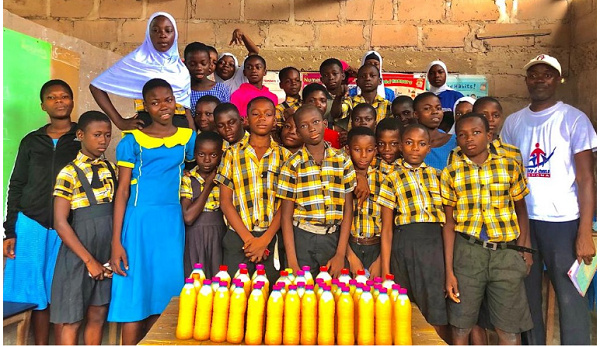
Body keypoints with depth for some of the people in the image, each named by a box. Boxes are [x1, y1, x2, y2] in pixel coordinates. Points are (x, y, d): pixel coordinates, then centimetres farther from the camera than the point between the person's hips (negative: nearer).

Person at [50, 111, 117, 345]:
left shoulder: (112, 169, 8)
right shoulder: (69, 173, -8)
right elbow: (61, 224, -11)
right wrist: (89, 260, -13)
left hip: (107, 254, 5)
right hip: (79, 253, -5)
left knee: (98, 316, 13)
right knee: (73, 319, 7)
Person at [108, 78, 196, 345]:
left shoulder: (188, 137, 8)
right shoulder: (132, 140, 0)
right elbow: (122, 191, -3)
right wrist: (116, 242, -8)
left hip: (173, 223, 3)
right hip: (140, 221, -3)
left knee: (164, 293, 8)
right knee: (134, 295, 0)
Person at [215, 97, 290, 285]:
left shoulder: (284, 155, 6)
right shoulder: (232, 153, 6)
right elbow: (225, 201, 1)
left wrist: (265, 240, -10)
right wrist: (248, 238, -8)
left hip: (272, 238, 0)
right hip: (237, 238, 0)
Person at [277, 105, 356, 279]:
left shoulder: (343, 161, 3)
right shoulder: (293, 164, -2)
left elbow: (348, 209, 3)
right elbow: (286, 215, -3)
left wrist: (340, 254, -3)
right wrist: (292, 263, -9)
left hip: (334, 238, 2)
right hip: (302, 239, -2)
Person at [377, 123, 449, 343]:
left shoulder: (437, 175, 13)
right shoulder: (392, 179, 6)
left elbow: (447, 219, 13)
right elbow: (387, 229, 3)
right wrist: (385, 271, -1)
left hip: (436, 243, 2)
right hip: (406, 244, -2)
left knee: (438, 317, 1)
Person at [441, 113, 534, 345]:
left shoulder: (510, 167, 3)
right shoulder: (450, 173, 2)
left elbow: (521, 210, 13)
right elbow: (449, 223, 2)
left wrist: (525, 248, 1)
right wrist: (449, 270, -2)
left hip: (506, 252, 1)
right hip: (468, 252, 0)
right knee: (460, 327, 6)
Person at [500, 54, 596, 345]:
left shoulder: (574, 119, -1)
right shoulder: (513, 122, 9)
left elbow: (586, 179, -4)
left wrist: (585, 233, -11)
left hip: (562, 221, -3)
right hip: (521, 220, 3)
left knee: (570, 297, 1)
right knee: (527, 294, 12)